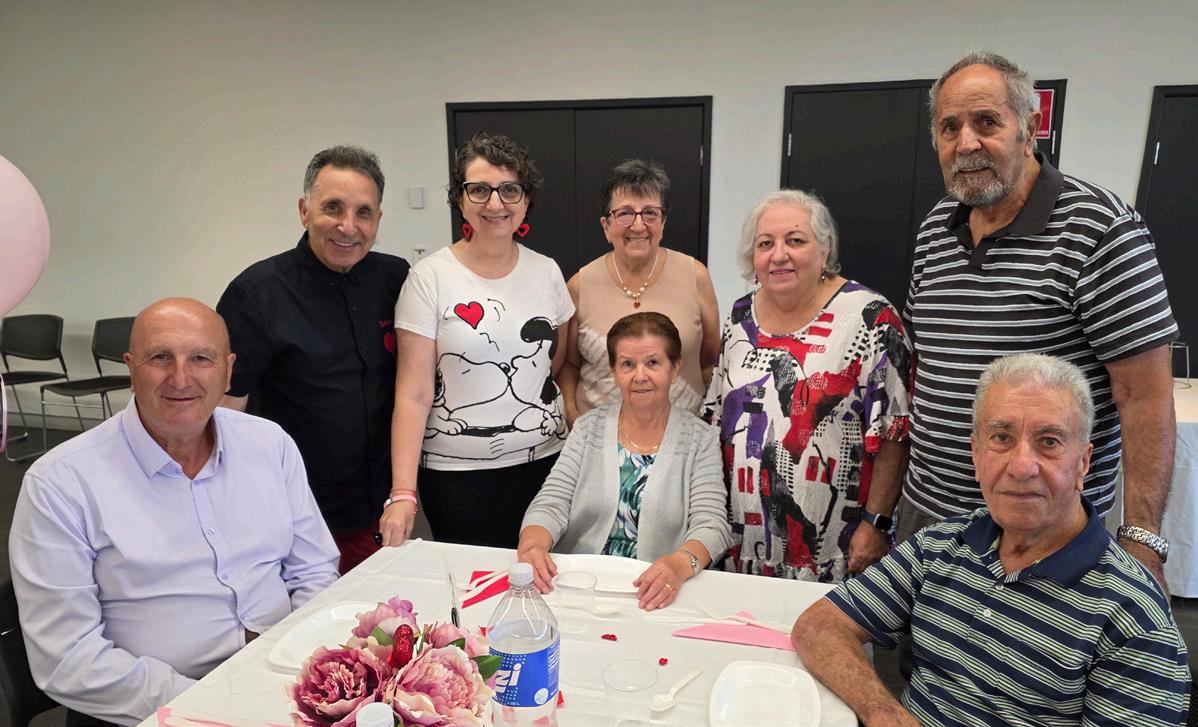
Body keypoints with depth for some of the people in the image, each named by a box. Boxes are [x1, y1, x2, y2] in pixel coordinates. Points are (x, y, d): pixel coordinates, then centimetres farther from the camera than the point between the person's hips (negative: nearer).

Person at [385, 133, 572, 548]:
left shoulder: (546, 272, 4)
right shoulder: (431, 277, -7)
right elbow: (413, 394, -9)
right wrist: (403, 493, -16)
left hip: (542, 462, 3)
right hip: (457, 473, -3)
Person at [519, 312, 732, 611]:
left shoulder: (699, 439, 5)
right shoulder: (589, 427, 11)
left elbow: (711, 525, -4)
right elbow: (551, 504, 4)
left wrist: (681, 563, -27)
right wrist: (531, 546, -19)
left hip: (654, 597, -1)